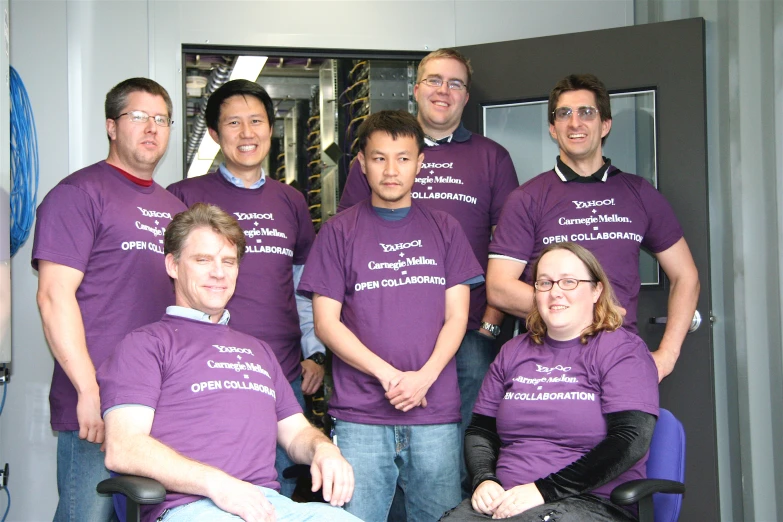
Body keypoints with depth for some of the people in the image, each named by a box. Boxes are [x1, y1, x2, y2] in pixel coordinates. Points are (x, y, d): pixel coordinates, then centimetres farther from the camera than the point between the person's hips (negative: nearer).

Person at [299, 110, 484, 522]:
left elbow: (457, 316, 6)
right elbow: (326, 322, 0)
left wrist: (424, 377, -10)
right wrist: (388, 374, -11)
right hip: (359, 415, -1)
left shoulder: (444, 230, 11)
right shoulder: (339, 232, 6)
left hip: (436, 413, 2)